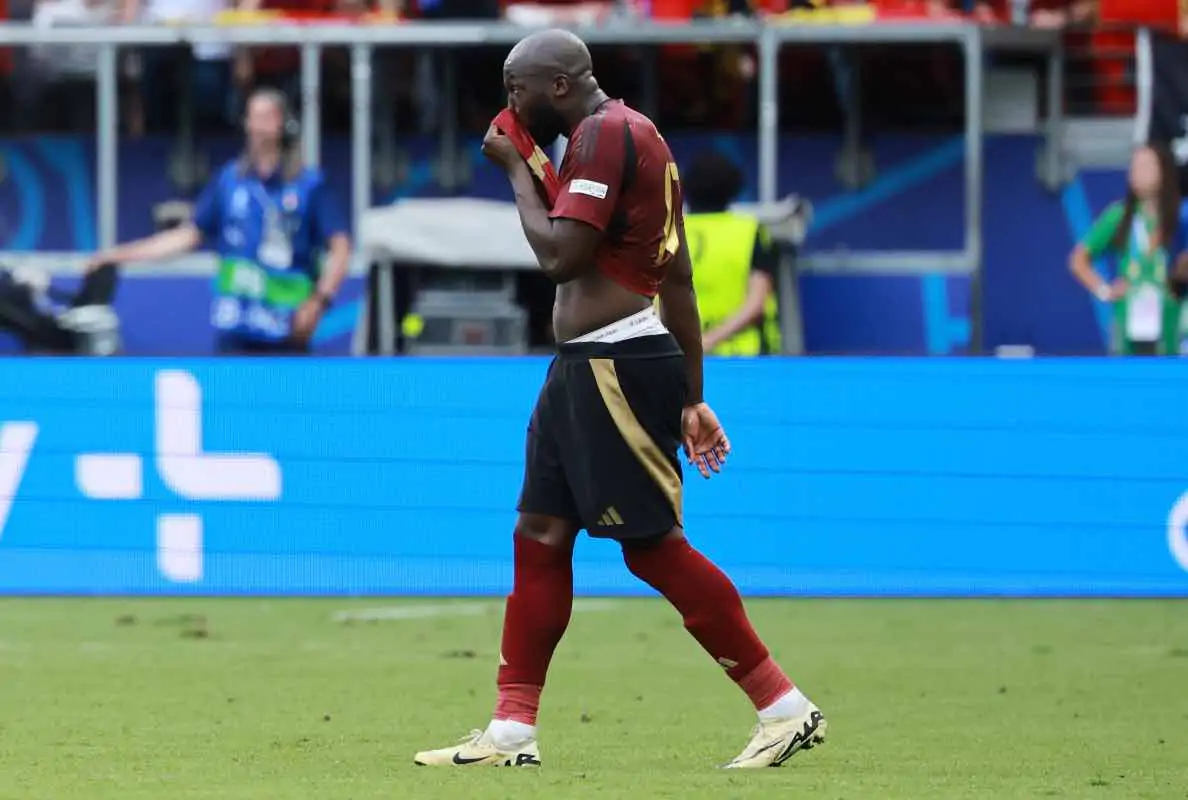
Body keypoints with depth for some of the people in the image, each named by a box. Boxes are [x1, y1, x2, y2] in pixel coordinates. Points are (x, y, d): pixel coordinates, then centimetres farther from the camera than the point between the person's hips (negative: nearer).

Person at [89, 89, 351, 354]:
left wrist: (319, 301, -19)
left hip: (286, 331, -3)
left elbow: (340, 246, -6)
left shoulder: (309, 184, -2)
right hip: (236, 328, 3)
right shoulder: (229, 180, 8)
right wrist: (121, 255, 11)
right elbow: (191, 234, 14)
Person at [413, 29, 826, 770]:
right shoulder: (633, 135, 19)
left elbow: (560, 256, -20)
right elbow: (677, 276, 19)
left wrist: (517, 169, -7)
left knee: (654, 546, -9)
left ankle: (785, 707, -6)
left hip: (616, 367, -11)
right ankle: (512, 731, 13)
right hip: (585, 368, 11)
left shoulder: (606, 133, -13)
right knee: (539, 535, 10)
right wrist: (692, 396, 20)